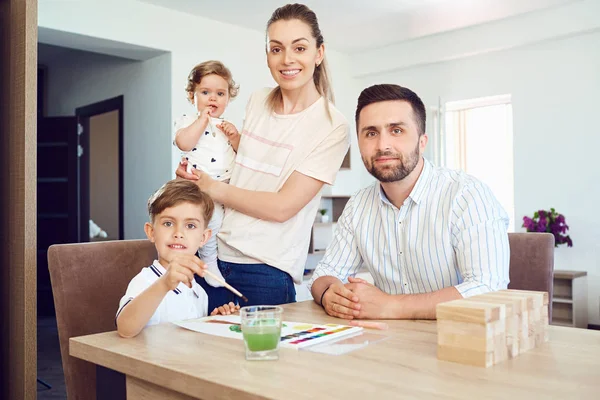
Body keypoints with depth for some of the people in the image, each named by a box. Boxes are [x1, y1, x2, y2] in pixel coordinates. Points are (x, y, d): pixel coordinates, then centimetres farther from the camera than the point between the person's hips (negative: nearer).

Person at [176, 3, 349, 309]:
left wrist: (213, 188, -9)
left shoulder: (331, 126, -10)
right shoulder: (257, 103, 8)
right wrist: (193, 173, 3)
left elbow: (282, 207, -16)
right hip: (213, 256, 5)